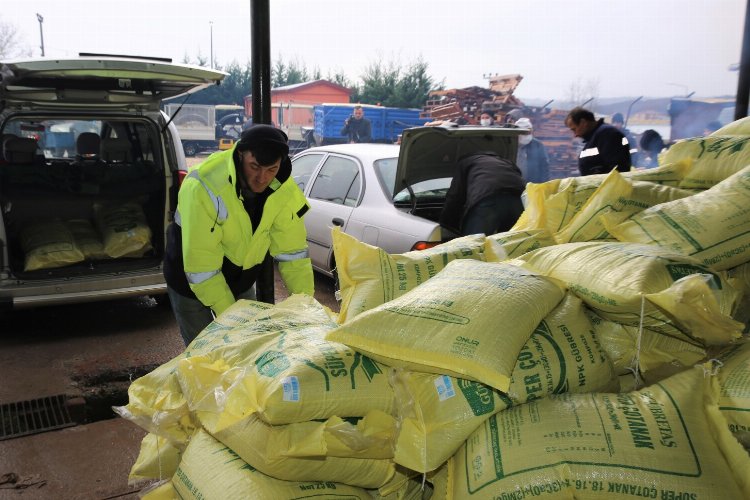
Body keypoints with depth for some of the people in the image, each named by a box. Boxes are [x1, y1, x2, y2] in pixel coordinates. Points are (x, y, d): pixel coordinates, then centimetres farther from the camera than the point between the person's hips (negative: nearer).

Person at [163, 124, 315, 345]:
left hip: (241, 281, 4)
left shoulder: (284, 190, -18)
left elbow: (292, 252, -11)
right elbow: (200, 266, -31)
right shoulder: (203, 187, -33)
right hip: (191, 281, -4)